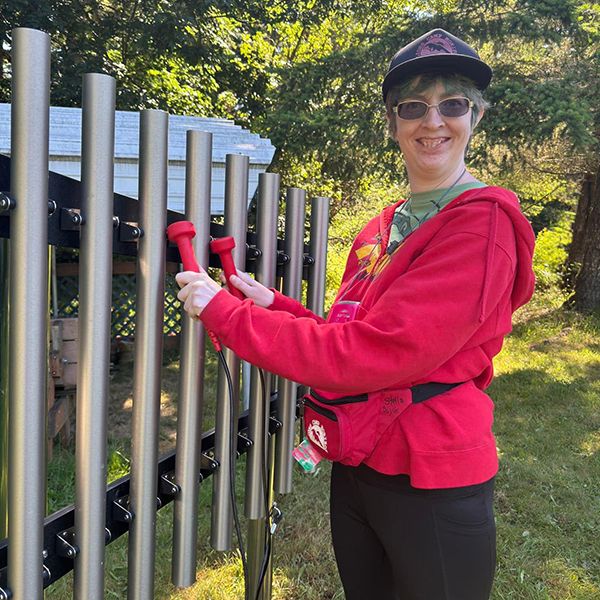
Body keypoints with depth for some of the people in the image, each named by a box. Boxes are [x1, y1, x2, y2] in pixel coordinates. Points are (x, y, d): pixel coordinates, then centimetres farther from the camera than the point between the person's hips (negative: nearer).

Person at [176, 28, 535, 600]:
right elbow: (348, 339, 9)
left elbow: (374, 353, -24)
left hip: (433, 487, -7)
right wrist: (273, 307, -6)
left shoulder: (482, 225, -17)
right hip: (355, 469, 7)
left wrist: (224, 312, -19)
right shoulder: (380, 229, 8)